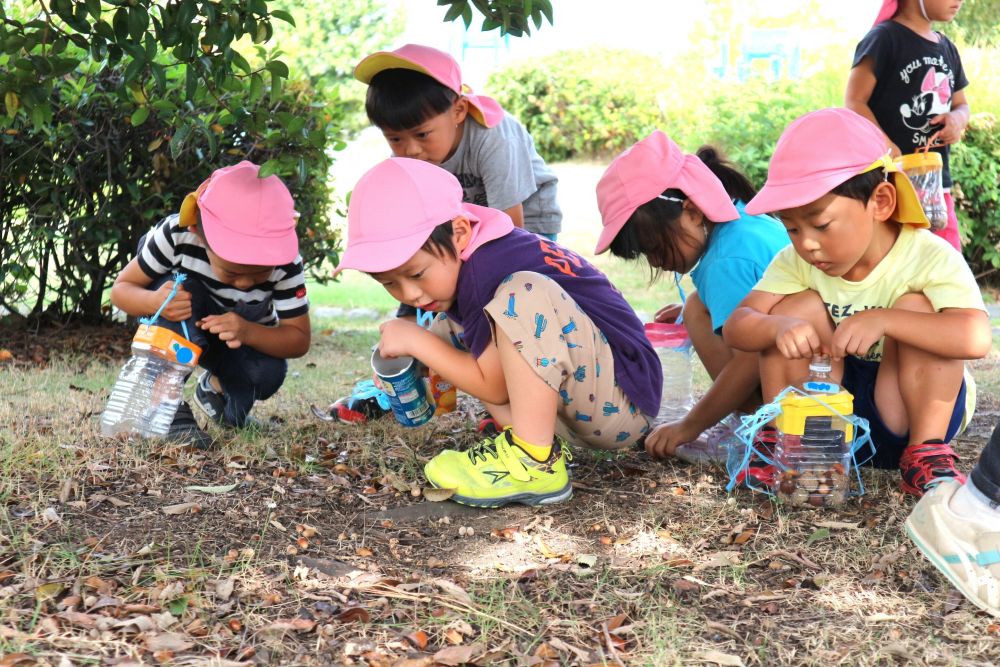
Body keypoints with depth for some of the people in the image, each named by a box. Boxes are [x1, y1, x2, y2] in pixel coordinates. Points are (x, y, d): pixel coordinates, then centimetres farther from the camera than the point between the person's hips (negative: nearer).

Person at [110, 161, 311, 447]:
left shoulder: (285, 262, -31)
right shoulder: (177, 234, -34)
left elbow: (299, 340, -25)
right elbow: (121, 288, -23)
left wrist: (247, 332, -45)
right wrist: (153, 301, -47)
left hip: (247, 337, 2)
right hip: (181, 328, -2)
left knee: (268, 373, -30)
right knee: (181, 288, -35)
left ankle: (217, 387, 7)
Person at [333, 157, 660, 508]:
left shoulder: (485, 270, -24)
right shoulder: (458, 259, 5)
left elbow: (494, 386, -17)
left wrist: (416, 341, -11)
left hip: (624, 400, -10)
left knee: (525, 295, -31)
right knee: (450, 332, 10)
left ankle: (535, 463, -23)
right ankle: (543, 438, -3)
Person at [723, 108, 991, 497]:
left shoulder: (930, 257, -21)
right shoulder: (797, 263, -8)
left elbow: (976, 338, -38)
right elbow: (736, 328, -17)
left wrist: (882, 320, -48)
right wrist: (778, 327, -40)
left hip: (909, 415, -3)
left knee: (915, 306, -26)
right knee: (799, 306, -17)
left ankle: (926, 452, -19)